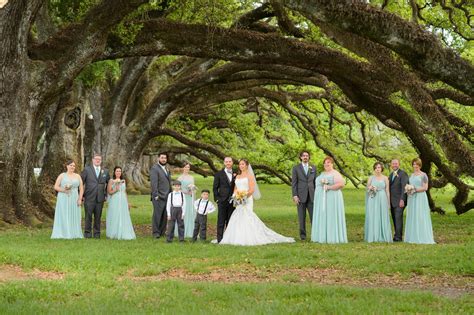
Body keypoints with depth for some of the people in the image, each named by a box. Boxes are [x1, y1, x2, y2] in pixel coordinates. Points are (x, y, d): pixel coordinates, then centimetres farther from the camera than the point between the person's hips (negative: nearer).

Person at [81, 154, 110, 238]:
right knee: (88, 216, -2)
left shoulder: (105, 171, 11)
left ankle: (97, 233, 12)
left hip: (100, 199, 3)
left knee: (98, 216, 5)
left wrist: (106, 194, 14)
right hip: (89, 198, -3)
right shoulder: (87, 169, 2)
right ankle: (87, 232, 6)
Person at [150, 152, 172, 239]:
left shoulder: (167, 169, 19)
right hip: (159, 197, -7)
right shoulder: (154, 169, -7)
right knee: (157, 214, -5)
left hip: (167, 196, 7)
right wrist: (156, 195, -18)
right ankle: (156, 232, 0)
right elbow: (153, 183, -13)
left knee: (165, 215, 6)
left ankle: (162, 231, 12)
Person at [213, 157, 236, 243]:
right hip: (222, 201, -3)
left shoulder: (235, 174, 12)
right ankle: (220, 239, -1)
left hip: (232, 201, 3)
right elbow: (215, 188, 2)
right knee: (221, 221, -4)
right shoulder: (219, 174, 2)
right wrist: (217, 198, -7)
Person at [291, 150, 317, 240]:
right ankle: (302, 234, 7)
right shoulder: (296, 168, 2)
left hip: (311, 196, 2)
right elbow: (293, 183, -2)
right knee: (302, 216, 0)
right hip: (301, 196, -2)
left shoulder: (313, 168, 10)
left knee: (313, 215, -3)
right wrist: (295, 196, -11)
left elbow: (316, 181, 12)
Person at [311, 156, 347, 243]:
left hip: (331, 199, -8)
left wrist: (329, 187, -22)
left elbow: (341, 184, -19)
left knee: (331, 217, -8)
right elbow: (318, 184, 27)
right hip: (321, 200, 8)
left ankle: (333, 237, -5)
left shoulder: (335, 173, -7)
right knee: (322, 217, 6)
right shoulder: (322, 174, 19)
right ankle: (323, 236, 8)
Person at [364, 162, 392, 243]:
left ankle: (383, 237, 3)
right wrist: (370, 188, -11)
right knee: (372, 217, -2)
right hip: (373, 200, 0)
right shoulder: (371, 178, 6)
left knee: (383, 217, -1)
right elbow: (367, 188, 13)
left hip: (382, 200, 0)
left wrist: (388, 202, 2)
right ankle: (373, 236, 1)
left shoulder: (385, 178, 5)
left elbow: (387, 191, 5)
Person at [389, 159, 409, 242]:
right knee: (394, 219, 6)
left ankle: (398, 237, -11)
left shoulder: (403, 174, -8)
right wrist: (388, 200, 11)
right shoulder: (391, 175, 19)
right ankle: (396, 235, 10)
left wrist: (402, 200, -21)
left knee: (398, 218, -11)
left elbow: (404, 187, -14)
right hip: (392, 201, 8)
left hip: (399, 201, -8)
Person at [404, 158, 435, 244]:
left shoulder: (423, 175, -3)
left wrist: (415, 190, -16)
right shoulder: (411, 175, 17)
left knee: (420, 217, -9)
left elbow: (425, 188, -8)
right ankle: (413, 237, 5)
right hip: (412, 198, 7)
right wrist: (408, 189, 2)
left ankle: (422, 238, -7)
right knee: (412, 217, 3)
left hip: (420, 198, -7)